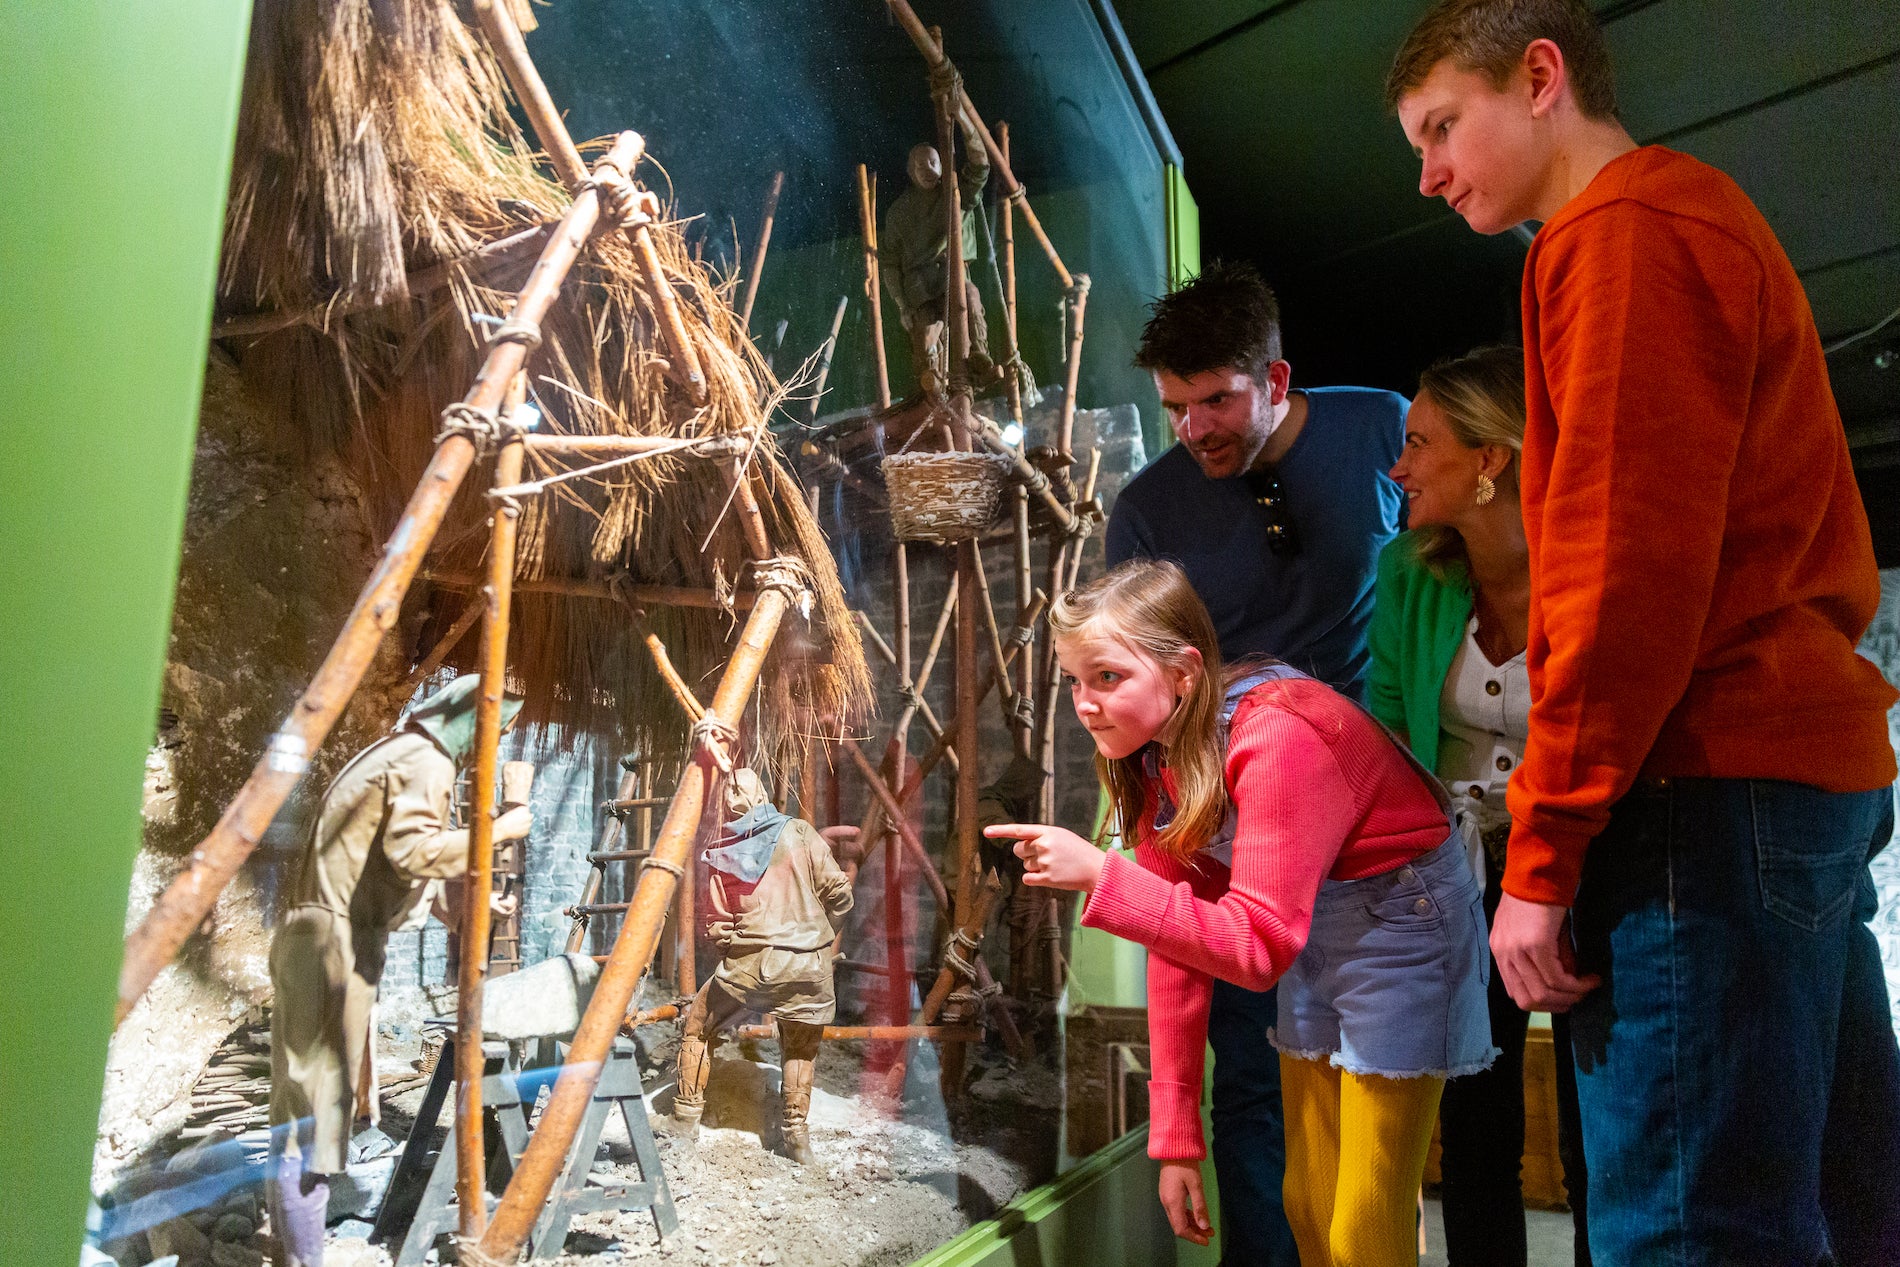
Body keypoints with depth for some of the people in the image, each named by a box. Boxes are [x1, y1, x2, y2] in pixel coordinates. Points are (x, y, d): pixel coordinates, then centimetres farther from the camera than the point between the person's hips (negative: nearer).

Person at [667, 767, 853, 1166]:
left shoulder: (720, 853, 5)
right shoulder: (798, 833, -1)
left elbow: (717, 923, 4)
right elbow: (838, 892, -3)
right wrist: (823, 932, 14)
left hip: (744, 964, 1)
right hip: (805, 963, 0)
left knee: (696, 1028, 23)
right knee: (801, 1049, 19)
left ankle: (686, 1119, 25)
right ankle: (795, 1135, 15)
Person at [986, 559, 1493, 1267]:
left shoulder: (1277, 734, -30)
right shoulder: (1155, 753, -7)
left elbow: (1260, 947, -33)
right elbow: (1179, 933, -3)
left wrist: (1100, 875, -38)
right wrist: (1175, 1136, -2)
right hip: (1311, 934, 7)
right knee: (1308, 1208, 14)